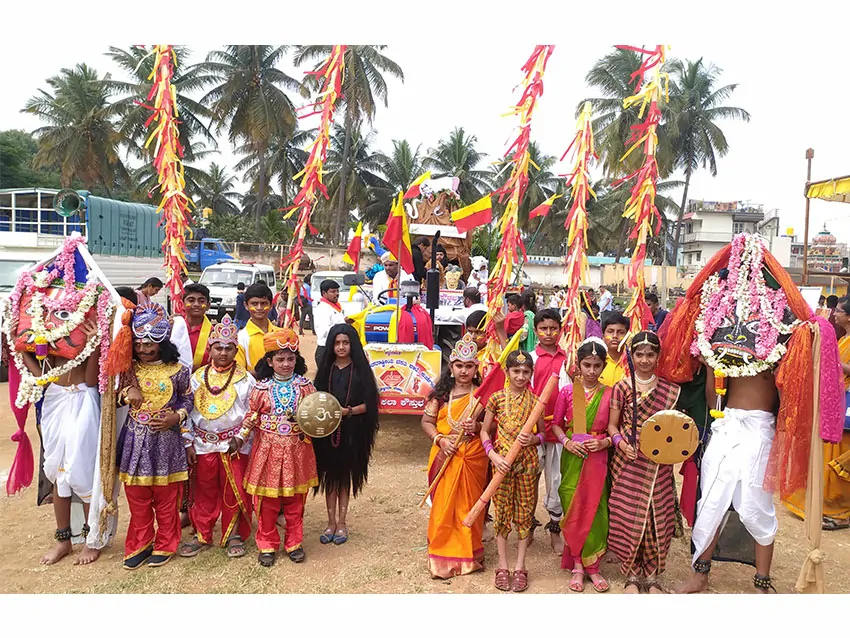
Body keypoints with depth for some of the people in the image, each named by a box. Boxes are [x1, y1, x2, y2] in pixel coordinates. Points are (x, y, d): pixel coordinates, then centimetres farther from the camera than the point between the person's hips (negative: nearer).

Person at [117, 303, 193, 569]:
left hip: (166, 440, -2)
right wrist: (126, 391, -11)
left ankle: (164, 545, 26)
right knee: (137, 497, 12)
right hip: (135, 440, 3)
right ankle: (139, 544, 29)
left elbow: (188, 399, 5)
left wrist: (176, 417, -12)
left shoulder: (177, 370, -7)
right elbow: (114, 396, 10)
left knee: (166, 498, 9)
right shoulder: (128, 369, 0)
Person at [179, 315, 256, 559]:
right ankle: (202, 535, 26)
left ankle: (234, 535, 20)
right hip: (204, 445, 2)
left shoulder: (245, 379, -3)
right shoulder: (197, 377, 3)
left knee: (235, 492, 4)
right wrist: (188, 443, 1)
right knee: (204, 492, 12)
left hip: (235, 446, -2)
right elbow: (187, 411, 5)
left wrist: (240, 438, -10)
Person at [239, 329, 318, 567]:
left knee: (295, 500, 11)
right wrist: (240, 436, -5)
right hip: (267, 449, 0)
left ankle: (294, 543, 27)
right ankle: (267, 545, 23)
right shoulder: (262, 388, -3)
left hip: (297, 449, 1)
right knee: (267, 501, 8)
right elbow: (252, 415, 2)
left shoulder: (305, 386, -2)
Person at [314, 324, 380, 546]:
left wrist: (349, 411, -20)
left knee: (345, 476, 9)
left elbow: (368, 403, -6)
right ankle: (331, 522, 22)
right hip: (328, 430, 2)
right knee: (330, 475, 9)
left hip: (352, 431, -2)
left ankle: (342, 522, 22)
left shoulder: (360, 369, -4)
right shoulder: (326, 369, 4)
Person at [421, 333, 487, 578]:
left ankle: (468, 554, 25)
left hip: (473, 459, 0)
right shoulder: (441, 393, 2)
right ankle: (442, 556, 17)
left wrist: (478, 426, -18)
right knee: (443, 505, 4)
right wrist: (440, 439, -13)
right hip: (444, 457, 0)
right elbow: (426, 421, 3)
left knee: (469, 505, 9)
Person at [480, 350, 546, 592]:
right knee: (502, 512, 7)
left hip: (527, 463, 1)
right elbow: (484, 431, 1)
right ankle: (502, 566, 19)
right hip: (502, 461, -1)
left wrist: (533, 439, -15)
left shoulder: (535, 401, -1)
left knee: (524, 513, 8)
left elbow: (543, 433, 7)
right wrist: (493, 455, -12)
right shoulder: (497, 398, -4)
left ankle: (520, 566, 21)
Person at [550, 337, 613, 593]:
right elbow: (556, 424, 5)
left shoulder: (609, 394, -1)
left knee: (595, 512, 3)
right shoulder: (567, 391, -1)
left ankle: (592, 566, 19)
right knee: (573, 511, 4)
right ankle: (577, 565, 19)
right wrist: (567, 442, -11)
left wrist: (604, 442, -14)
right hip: (572, 458, 0)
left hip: (598, 459, 0)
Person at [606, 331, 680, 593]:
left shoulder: (670, 390, 5)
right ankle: (632, 575, 19)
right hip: (628, 462, -1)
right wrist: (621, 443, -17)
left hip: (658, 465, 2)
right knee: (628, 517, 1)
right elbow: (612, 425, 1)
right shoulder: (622, 387, 0)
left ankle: (652, 576, 22)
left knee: (657, 518, 3)